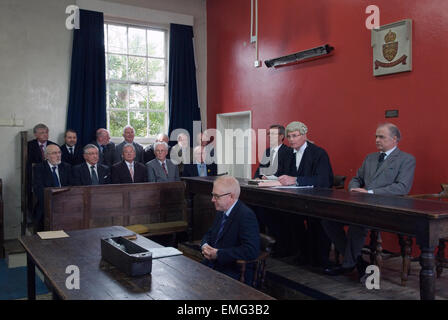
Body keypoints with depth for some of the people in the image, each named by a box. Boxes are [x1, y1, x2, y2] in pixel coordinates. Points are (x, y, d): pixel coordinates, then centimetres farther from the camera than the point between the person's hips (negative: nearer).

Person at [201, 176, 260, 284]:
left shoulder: (246, 215, -18)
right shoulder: (222, 211, 9)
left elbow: (251, 250, -26)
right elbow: (209, 234, 22)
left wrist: (218, 254, -22)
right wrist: (204, 245, -2)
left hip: (235, 273, -8)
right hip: (212, 265, 8)